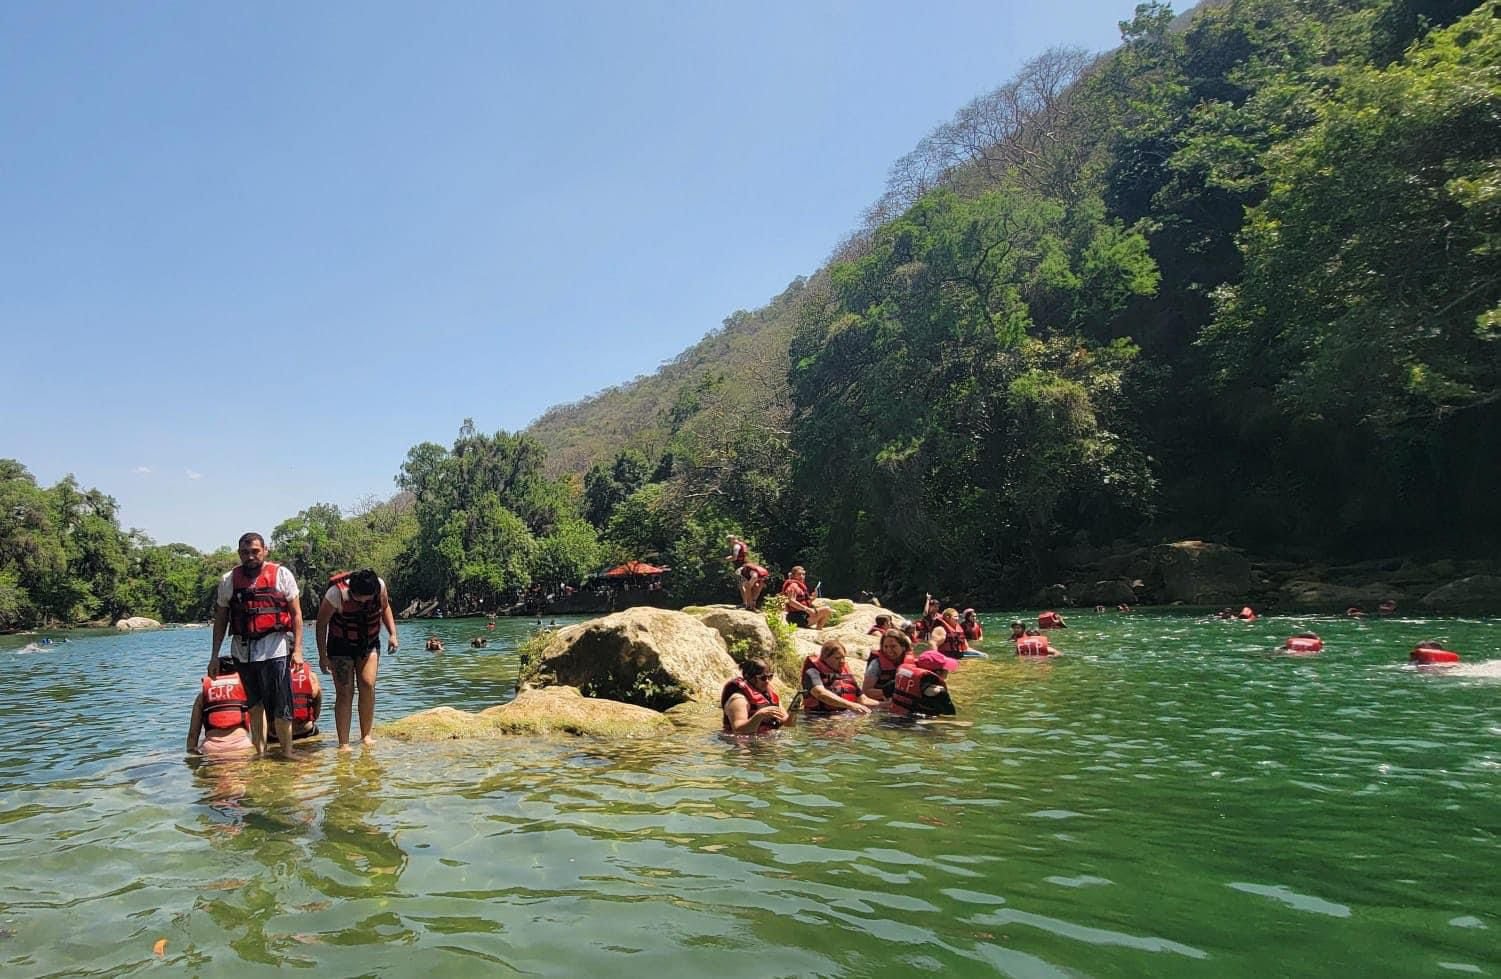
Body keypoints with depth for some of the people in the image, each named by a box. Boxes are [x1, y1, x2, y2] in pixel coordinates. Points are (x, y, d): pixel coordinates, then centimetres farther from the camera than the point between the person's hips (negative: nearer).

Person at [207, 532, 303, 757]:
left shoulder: (281, 575, 0)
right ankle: (260, 752, 21)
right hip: (242, 650, 3)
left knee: (280, 706, -3)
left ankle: (286, 752, 7)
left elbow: (296, 614, 0)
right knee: (254, 704, 12)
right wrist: (214, 655, 10)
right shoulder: (228, 580, 8)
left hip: (275, 649, -3)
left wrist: (297, 649, -8)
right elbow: (220, 619, 14)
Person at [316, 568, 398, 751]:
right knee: (344, 692, -8)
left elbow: (385, 608, 4)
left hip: (369, 644, 3)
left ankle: (366, 735, 3)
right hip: (341, 646, -3)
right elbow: (321, 623, -13)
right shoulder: (336, 594, -27)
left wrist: (392, 634, -5)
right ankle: (343, 743, -3)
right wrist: (322, 656, -11)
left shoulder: (380, 586, -18)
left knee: (368, 685, -10)